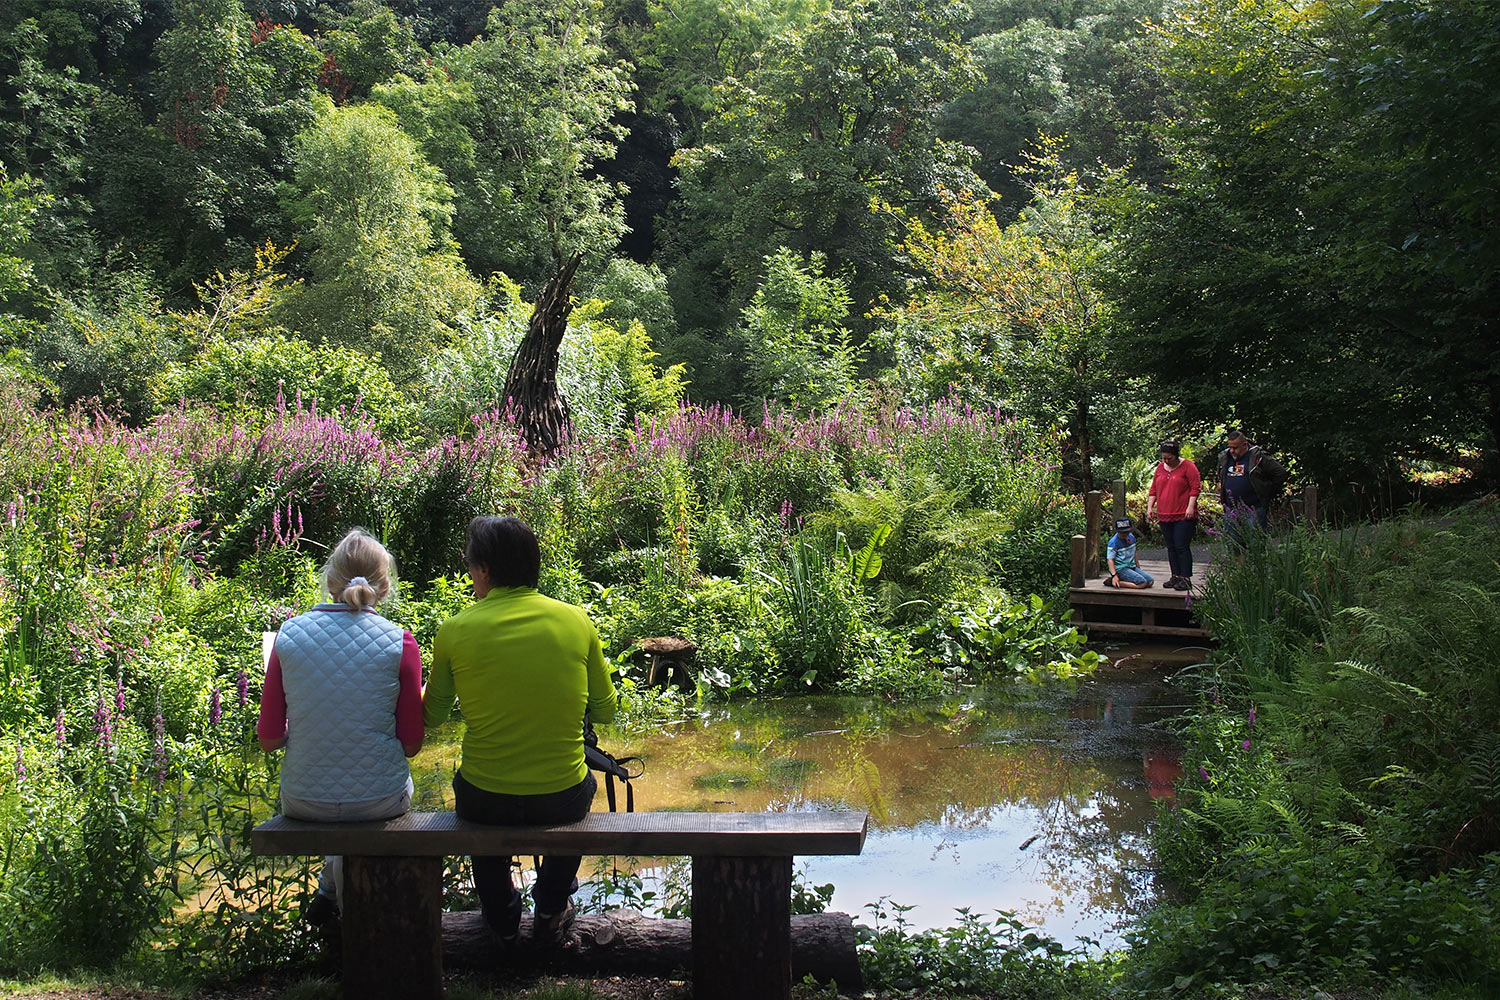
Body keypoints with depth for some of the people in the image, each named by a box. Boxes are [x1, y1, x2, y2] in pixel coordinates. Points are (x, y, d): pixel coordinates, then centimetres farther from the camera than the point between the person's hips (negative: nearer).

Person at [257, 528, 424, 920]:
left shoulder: (289, 635, -6)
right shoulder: (398, 641, -11)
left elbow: (269, 738, -2)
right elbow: (411, 743, -5)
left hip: (302, 803, 2)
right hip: (381, 800, -2)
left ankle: (331, 889, 39)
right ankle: (336, 887, 37)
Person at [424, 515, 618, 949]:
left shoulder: (455, 631, -10)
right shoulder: (577, 621, -6)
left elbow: (432, 716, 5)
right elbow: (605, 711, 5)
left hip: (485, 803, 0)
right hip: (563, 800, 1)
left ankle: (502, 917, 42)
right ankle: (551, 910, 38)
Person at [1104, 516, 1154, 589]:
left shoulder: (1131, 537, 10)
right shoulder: (1113, 542, -14)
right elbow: (1111, 560, -17)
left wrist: (1138, 567, 27)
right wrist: (1114, 575, -27)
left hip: (1132, 567, 9)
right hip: (1121, 569, -9)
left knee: (1150, 581, -6)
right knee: (1142, 583, -24)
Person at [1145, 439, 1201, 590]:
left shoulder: (1188, 467, -3)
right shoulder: (1160, 467, 14)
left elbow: (1195, 488, -7)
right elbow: (1153, 489, 17)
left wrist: (1191, 506, -15)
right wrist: (1150, 507, 8)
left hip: (1184, 516, -6)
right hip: (1164, 516, 6)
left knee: (1182, 547, -8)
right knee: (1171, 547, 9)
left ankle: (1186, 578, -5)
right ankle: (1176, 576, 16)